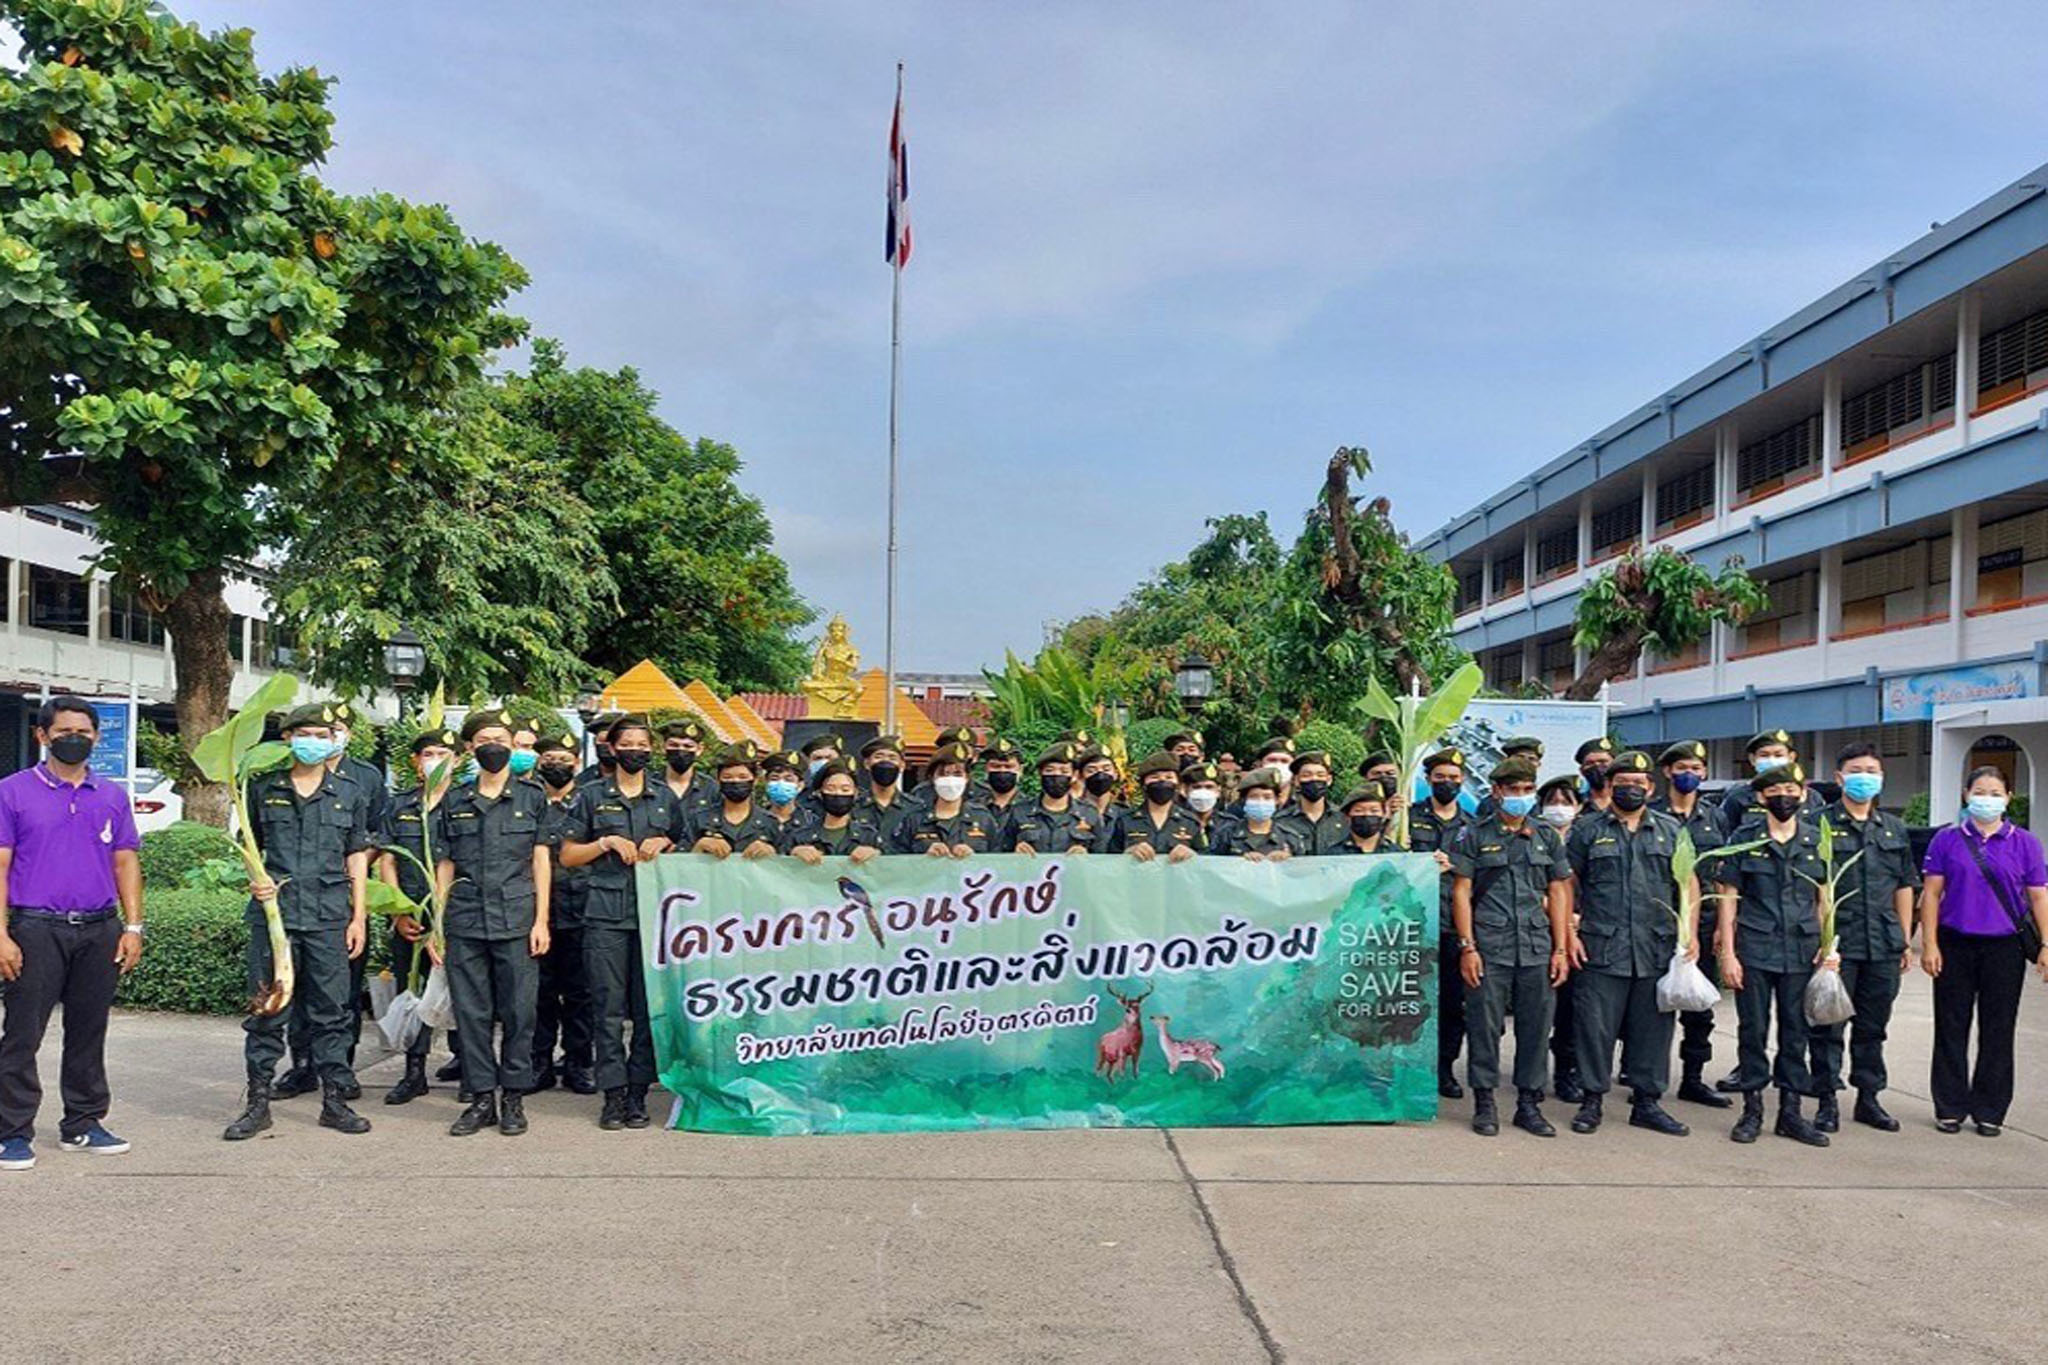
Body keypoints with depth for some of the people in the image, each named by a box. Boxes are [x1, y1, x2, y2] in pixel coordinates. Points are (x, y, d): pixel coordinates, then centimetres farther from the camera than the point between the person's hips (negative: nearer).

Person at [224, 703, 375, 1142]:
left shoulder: (348, 794, 10)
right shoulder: (263, 790, 6)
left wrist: (359, 916, 7)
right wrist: (255, 878, -7)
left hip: (330, 917, 1)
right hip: (273, 913, -1)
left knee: (331, 1010, 5)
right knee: (266, 1010, 4)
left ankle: (334, 1100, 13)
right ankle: (258, 1102, 13)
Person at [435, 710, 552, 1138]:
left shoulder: (532, 797, 7)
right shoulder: (454, 801, 12)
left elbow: (540, 861, 6)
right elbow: (445, 866, 13)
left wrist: (541, 921, -2)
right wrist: (436, 924, 7)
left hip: (516, 920, -2)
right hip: (464, 922, 2)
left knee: (518, 1011, 0)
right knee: (471, 1013, 4)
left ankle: (513, 1097, 10)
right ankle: (482, 1097, 13)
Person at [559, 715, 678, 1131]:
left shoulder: (666, 798, 14)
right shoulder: (592, 796, 9)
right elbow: (568, 855, 9)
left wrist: (664, 844, 0)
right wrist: (607, 842, -5)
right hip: (605, 914, -1)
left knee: (649, 1007, 0)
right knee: (609, 1007, -3)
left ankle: (638, 1092, 8)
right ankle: (613, 1094, 3)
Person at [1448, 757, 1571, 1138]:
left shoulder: (1547, 837, 14)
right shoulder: (1473, 835, 4)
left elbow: (1558, 893, 14)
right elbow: (1461, 892, 1)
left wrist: (1561, 949, 6)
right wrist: (1467, 947, -7)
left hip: (1538, 948, 3)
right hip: (1489, 947, -3)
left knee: (1536, 1026, 5)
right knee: (1485, 1025, -1)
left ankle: (1529, 1103, 16)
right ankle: (1484, 1103, 10)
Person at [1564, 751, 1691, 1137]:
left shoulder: (1670, 830, 13)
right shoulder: (1587, 829, 5)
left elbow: (1688, 883, 14)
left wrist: (1690, 932, 2)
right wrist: (1569, 932, -4)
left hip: (1658, 950, 3)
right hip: (1600, 949, -3)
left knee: (1653, 1027, 7)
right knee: (1595, 1026, 0)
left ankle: (1647, 1101, 19)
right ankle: (1592, 1099, 11)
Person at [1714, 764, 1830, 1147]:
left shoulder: (1817, 840, 8)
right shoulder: (1744, 838, 1)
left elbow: (1824, 898, 12)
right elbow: (1729, 897, 1)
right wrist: (1727, 953, -4)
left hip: (1802, 952, 2)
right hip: (1754, 951, -2)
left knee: (1795, 1031, 7)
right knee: (1753, 1030, 3)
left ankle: (1790, 1111, 17)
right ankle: (1752, 1109, 13)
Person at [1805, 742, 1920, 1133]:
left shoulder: (1894, 829, 14)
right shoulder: (1820, 825, -4)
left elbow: (1904, 886, 18)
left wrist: (1906, 940, 14)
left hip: (1883, 944, 5)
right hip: (1836, 943, -5)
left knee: (1873, 1026, 13)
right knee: (1828, 1025, 0)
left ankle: (1868, 1098, 24)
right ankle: (1827, 1101, 8)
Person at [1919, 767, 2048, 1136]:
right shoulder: (1948, 840, 2)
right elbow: (1932, 894, 2)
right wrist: (1929, 944, -4)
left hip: (2005, 947, 0)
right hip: (1955, 946, 0)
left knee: (1998, 1032, 6)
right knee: (1951, 1029, 5)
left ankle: (1990, 1111, 18)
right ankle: (1950, 1108, 15)